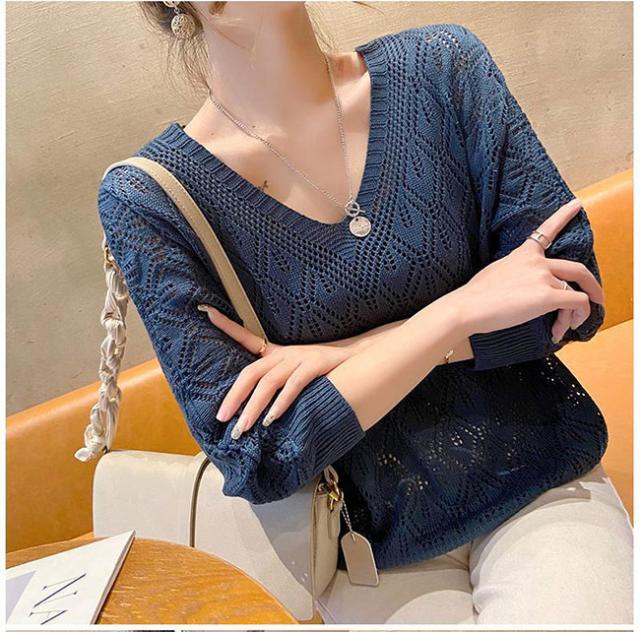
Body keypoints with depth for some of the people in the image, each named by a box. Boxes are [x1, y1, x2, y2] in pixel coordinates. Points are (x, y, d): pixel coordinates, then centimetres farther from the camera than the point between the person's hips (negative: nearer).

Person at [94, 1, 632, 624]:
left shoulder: (444, 66, -4)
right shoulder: (146, 199, -11)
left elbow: (576, 293, -6)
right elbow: (256, 459, -15)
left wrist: (358, 349, -17)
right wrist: (462, 309, -20)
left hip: (540, 484, 2)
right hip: (375, 547, -1)